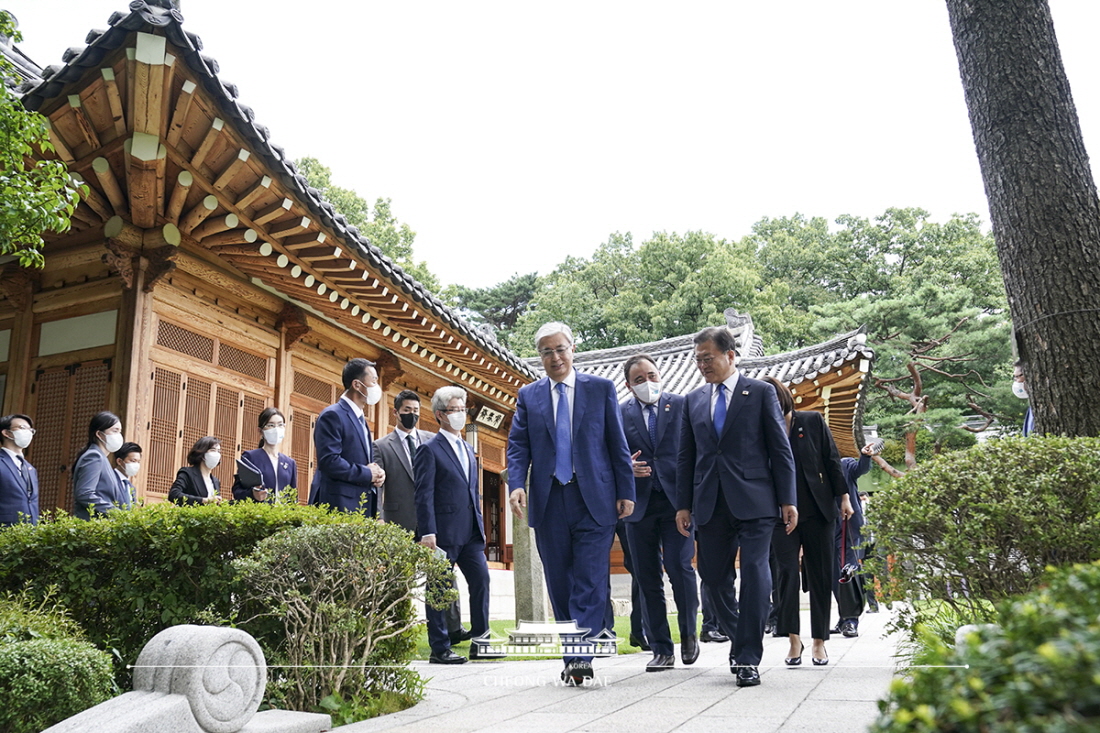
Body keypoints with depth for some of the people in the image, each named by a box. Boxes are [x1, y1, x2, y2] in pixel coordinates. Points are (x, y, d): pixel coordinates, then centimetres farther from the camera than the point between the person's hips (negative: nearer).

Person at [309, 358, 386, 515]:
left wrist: (377, 473, 5)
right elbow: (329, 461, -19)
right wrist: (367, 473, -11)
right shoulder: (332, 415, -8)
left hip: (363, 506, 8)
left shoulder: (361, 420, 21)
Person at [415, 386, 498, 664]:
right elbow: (424, 495, -10)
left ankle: (480, 643, 11)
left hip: (470, 533, 7)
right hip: (444, 533, -7)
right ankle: (439, 649, 9)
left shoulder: (468, 450, 19)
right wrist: (427, 532, -17)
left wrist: (481, 526, 16)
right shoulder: (430, 450, -4)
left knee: (481, 580, 2)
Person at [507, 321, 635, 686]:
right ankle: (573, 659, 17)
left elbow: (618, 444, 5)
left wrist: (626, 491, -1)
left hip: (594, 499, -2)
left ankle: (581, 657, -7)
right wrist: (517, 484, -12)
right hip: (549, 502, 2)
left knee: (590, 581, -8)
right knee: (559, 584, 8)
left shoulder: (601, 388, 6)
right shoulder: (528, 395, 11)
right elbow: (518, 445, 5)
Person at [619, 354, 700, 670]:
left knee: (680, 568, -10)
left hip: (677, 500, -2)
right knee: (647, 579, 4)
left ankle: (688, 634, 16)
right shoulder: (620, 414, 8)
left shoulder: (682, 405, 6)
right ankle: (661, 650, 15)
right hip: (639, 503, 2)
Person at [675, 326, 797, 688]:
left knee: (754, 575, -7)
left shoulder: (761, 392, 4)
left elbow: (781, 449, 1)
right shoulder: (693, 400, 14)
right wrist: (683, 504, 8)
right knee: (713, 577, 5)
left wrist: (788, 500, -4)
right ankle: (742, 641, 25)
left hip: (753, 502, -4)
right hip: (710, 506, 4)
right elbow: (686, 457, 15)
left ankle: (748, 658, 1)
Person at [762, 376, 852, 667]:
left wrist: (843, 496, 1)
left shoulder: (813, 421, 3)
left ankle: (819, 642, 16)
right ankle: (793, 638, 1)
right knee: (786, 571, -9)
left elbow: (832, 459, 5)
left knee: (820, 575, 5)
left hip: (817, 509, 0)